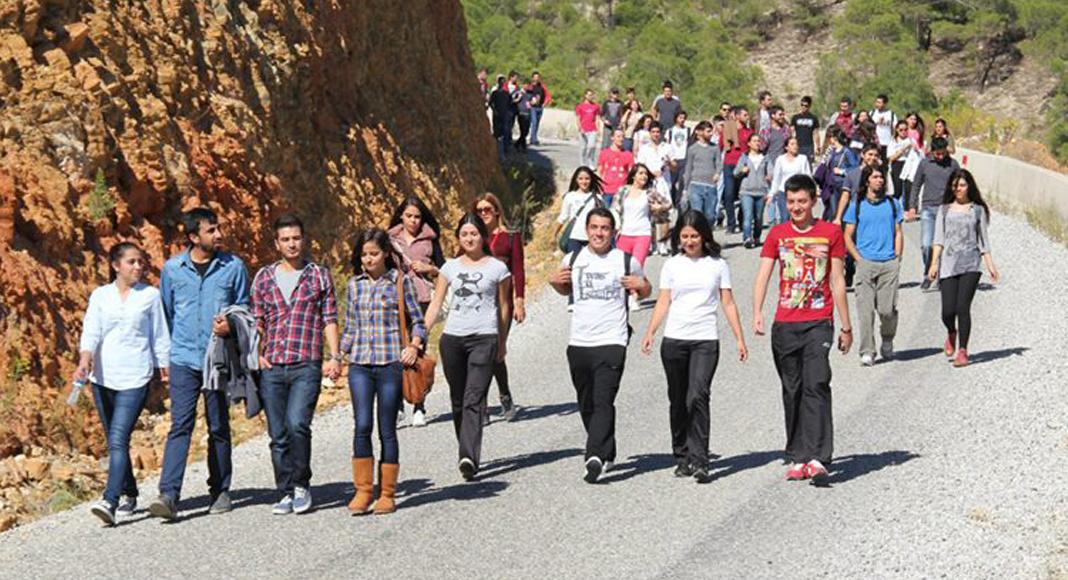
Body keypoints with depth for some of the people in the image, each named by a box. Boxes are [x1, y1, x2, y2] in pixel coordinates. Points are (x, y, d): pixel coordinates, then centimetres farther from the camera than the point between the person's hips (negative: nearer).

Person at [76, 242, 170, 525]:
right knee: (115, 441, 11)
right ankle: (129, 495, 27)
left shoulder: (150, 295, 3)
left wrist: (165, 373, 7)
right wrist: (84, 361, -19)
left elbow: (160, 337, 8)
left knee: (118, 440, -16)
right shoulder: (100, 296, 7)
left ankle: (110, 502, -23)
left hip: (135, 378, -3)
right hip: (103, 377, 3)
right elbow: (90, 333, -2)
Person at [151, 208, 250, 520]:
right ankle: (169, 495, -15)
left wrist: (230, 325, -11)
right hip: (183, 359, 0)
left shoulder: (233, 266, 3)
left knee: (219, 428, 8)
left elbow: (243, 308, 10)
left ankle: (220, 491, 20)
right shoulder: (172, 269, 4)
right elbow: (166, 313, 14)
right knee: (180, 426, -9)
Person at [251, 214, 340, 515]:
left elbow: (329, 319, 7)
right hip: (271, 367, 3)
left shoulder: (319, 275, 7)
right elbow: (256, 321, 16)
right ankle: (286, 493, 15)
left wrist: (334, 357, -2)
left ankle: (301, 485, -1)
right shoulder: (263, 277, 12)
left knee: (297, 424, -19)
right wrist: (257, 353, 2)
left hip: (307, 365, -3)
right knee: (278, 435, 4)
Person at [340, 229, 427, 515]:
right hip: (360, 365, 2)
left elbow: (417, 321, 6)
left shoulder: (401, 282, 2)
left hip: (391, 364, -2)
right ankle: (363, 490, 0)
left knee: (387, 430, 1)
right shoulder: (354, 285, 12)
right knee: (362, 426, -10)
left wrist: (414, 344, -11)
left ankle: (387, 494, 10)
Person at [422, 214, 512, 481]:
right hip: (452, 337, 3)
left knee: (473, 400, -14)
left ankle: (469, 458, -23)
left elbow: (503, 308, 11)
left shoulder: (497, 268, 4)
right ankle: (467, 455, 23)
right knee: (458, 400, 9)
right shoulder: (450, 267, 10)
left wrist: (502, 344, 13)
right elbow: (436, 305, 9)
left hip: (484, 338, -3)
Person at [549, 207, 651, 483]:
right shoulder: (572, 260, 8)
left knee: (603, 402, -17)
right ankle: (607, 454, 27)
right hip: (579, 343, 4)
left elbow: (644, 290, 17)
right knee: (587, 406, 11)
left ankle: (595, 457, -26)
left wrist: (641, 286, -6)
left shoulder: (627, 261, 1)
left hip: (612, 342, -4)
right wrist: (555, 282, 4)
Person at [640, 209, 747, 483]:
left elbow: (728, 303, 8)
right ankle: (682, 457, 19)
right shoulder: (672, 265, 8)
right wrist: (650, 333, -5)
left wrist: (739, 338, 4)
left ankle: (699, 460, -16)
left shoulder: (717, 265, 5)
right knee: (678, 401, 8)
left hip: (706, 340, -2)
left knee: (698, 397, -16)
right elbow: (663, 302, 7)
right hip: (674, 340, 2)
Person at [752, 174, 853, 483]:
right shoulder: (778, 234, 9)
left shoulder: (830, 232, 5)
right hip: (785, 324, 2)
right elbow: (763, 275, 1)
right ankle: (796, 458, 14)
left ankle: (817, 458, -21)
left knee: (816, 385, -16)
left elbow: (837, 281, 8)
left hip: (819, 323, -2)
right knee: (792, 391, 7)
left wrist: (846, 326, 8)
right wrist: (757, 313, -14)